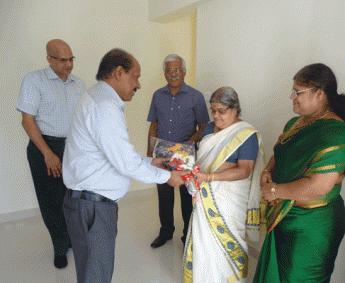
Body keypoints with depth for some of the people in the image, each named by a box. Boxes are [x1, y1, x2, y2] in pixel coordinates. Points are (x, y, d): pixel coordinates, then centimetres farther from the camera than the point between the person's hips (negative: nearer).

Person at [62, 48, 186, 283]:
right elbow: (127, 164, -23)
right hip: (92, 208, -10)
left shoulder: (98, 98, 13)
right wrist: (167, 176, -9)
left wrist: (149, 161, 15)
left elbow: (118, 151, 18)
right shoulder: (105, 108, -23)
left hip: (95, 203, 10)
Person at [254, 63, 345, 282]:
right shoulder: (296, 123, 4)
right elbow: (279, 155, 17)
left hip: (311, 227, -8)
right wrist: (268, 172, -4)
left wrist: (274, 191, -20)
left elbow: (319, 186, -31)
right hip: (282, 217, 8)